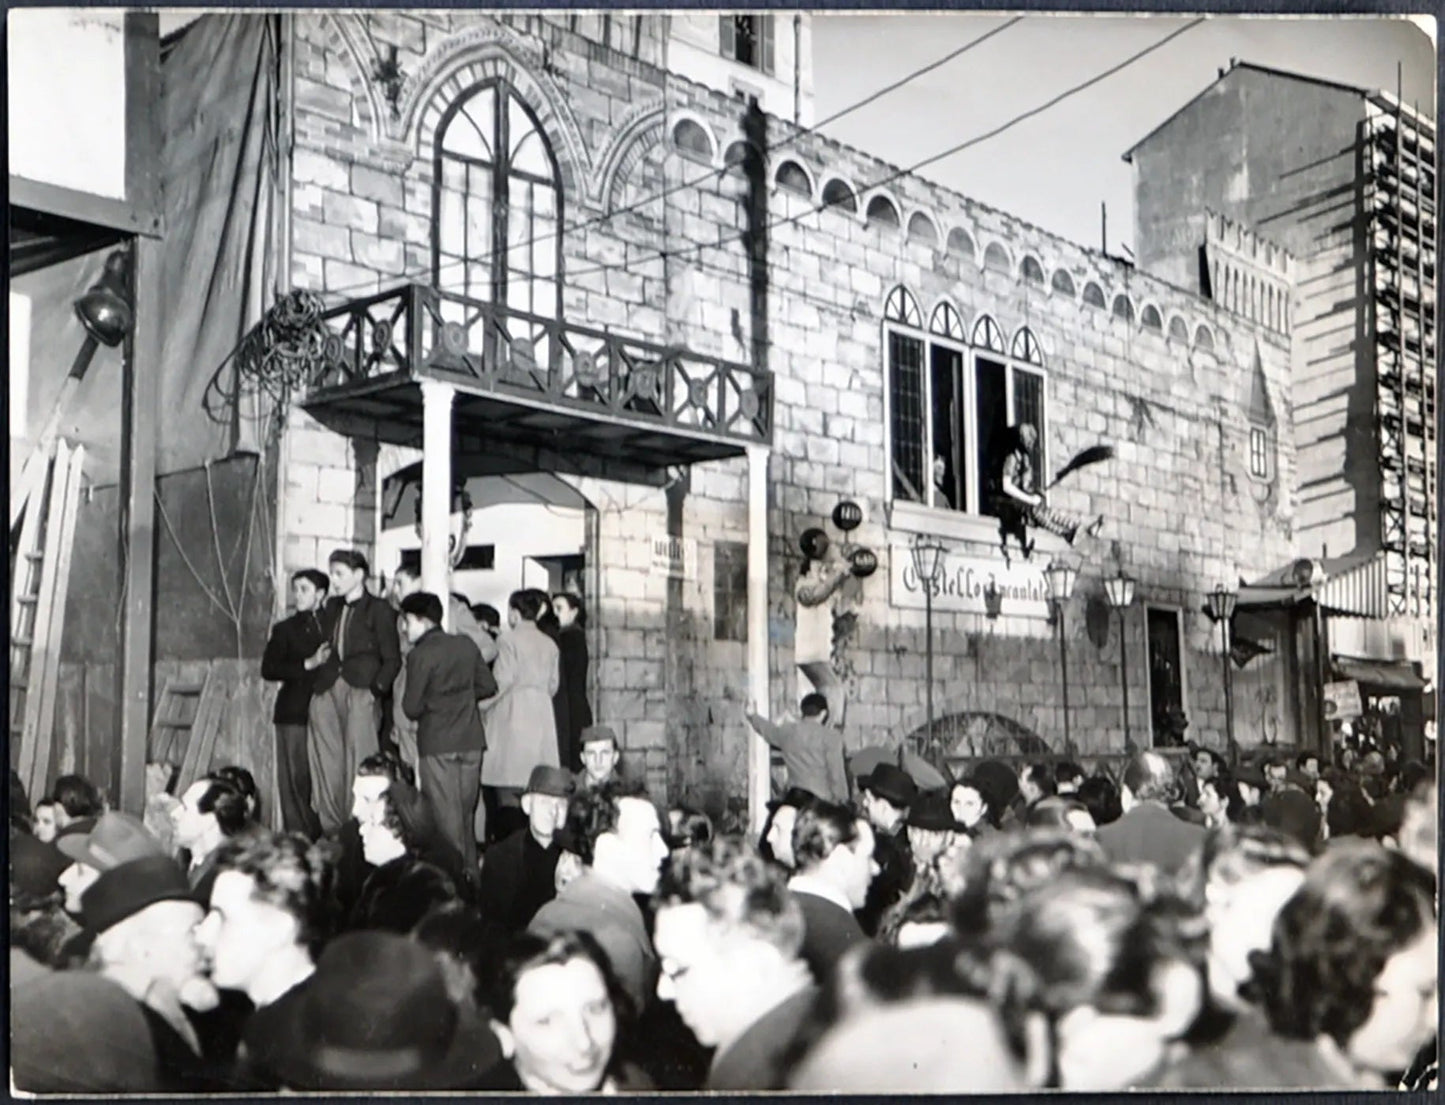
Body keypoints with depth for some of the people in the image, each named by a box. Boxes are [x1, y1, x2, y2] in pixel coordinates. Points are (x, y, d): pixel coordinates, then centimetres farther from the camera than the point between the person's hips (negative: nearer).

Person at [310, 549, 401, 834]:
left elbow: (392, 659, -2)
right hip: (327, 691, 5)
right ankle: (330, 830, 7)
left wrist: (376, 690, -11)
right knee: (326, 765, 2)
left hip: (360, 692, -5)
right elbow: (322, 648, 18)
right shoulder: (331, 608, 19)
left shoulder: (378, 609, 2)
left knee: (359, 765, -8)